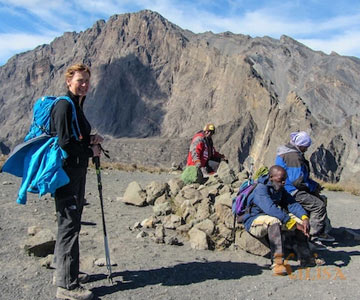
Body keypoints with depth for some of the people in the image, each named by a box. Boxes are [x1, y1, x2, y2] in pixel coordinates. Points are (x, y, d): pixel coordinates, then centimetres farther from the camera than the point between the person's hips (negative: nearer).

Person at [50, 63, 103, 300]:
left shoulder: (77, 105, 16)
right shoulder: (64, 105, -14)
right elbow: (64, 143, -20)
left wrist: (91, 140, 2)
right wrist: (90, 151, -9)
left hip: (77, 171, 10)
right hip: (66, 172, -10)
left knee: (71, 224, 17)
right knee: (69, 225, -6)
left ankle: (64, 273, 32)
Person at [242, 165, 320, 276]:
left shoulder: (280, 190, 7)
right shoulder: (260, 189, -21)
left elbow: (292, 204, -3)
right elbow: (271, 209, -34)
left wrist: (305, 217, -22)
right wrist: (293, 224, -35)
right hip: (254, 222, -8)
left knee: (300, 220, -3)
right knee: (274, 221, -38)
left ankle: (305, 258, 1)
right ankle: (277, 262, -41)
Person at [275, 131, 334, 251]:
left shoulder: (292, 153, 15)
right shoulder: (293, 157, -21)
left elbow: (302, 176, 22)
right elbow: (297, 181, -25)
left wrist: (314, 184, 10)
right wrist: (313, 186, -9)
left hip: (291, 189, 11)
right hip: (291, 192, -11)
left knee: (322, 199, 17)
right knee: (318, 205, -16)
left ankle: (322, 232, 21)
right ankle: (312, 238, -10)